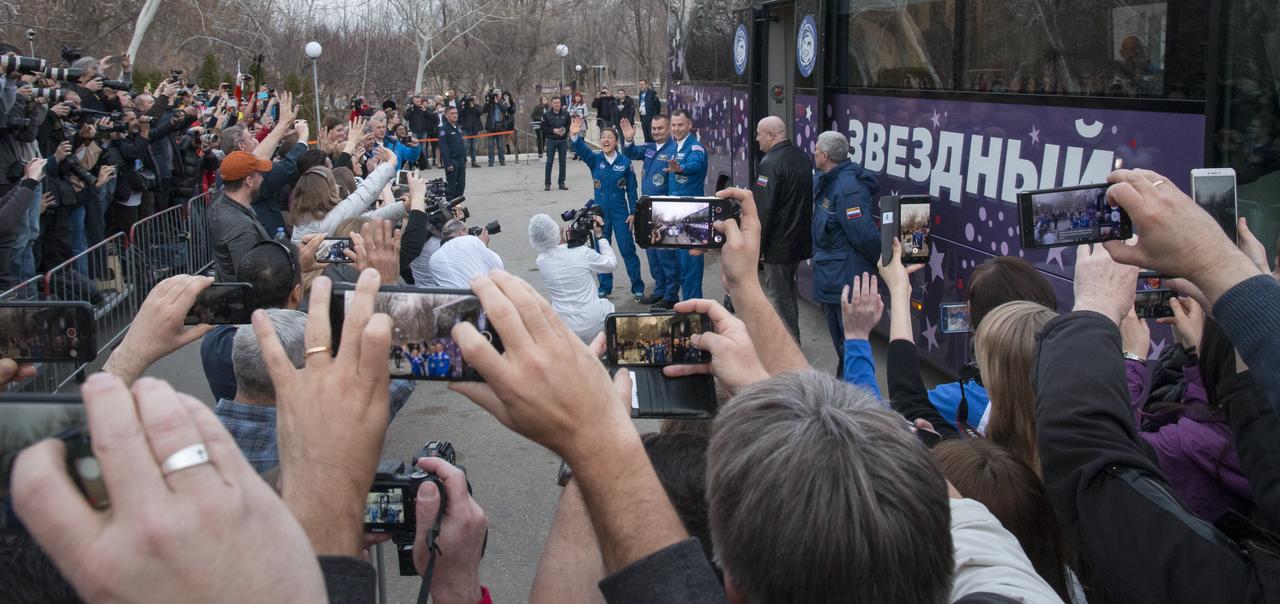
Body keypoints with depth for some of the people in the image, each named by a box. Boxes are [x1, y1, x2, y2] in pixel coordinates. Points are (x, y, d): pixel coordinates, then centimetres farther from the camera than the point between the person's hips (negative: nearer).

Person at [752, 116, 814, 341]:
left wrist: (757, 246, -16)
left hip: (779, 244, -9)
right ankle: (792, 337, 32)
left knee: (778, 297, 1)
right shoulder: (803, 157, 7)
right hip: (801, 239, 9)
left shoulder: (770, 164, -20)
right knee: (788, 291, 21)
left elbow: (763, 210, -22)